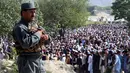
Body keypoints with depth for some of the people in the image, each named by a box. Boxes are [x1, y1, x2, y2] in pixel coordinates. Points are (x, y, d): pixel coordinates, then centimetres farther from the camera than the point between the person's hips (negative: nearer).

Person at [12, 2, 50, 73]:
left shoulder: (34, 26, 13)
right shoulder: (19, 27, -15)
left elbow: (45, 36, 17)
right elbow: (26, 43, -29)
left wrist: (46, 37, -8)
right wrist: (38, 34, -16)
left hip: (38, 60, 9)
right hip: (27, 62, -9)